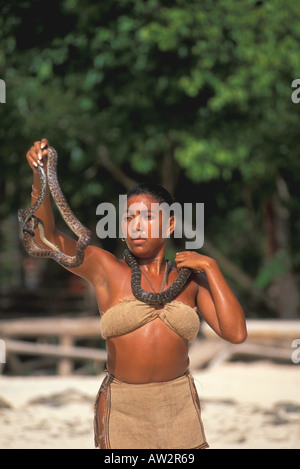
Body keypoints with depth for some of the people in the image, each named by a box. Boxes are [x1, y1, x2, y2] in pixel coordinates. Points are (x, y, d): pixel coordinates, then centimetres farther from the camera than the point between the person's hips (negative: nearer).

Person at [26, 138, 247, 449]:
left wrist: (210, 268, -2)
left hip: (179, 406, 2)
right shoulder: (106, 269, 1)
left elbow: (235, 333, -4)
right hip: (121, 409, -2)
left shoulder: (191, 280, 6)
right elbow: (47, 235, -10)